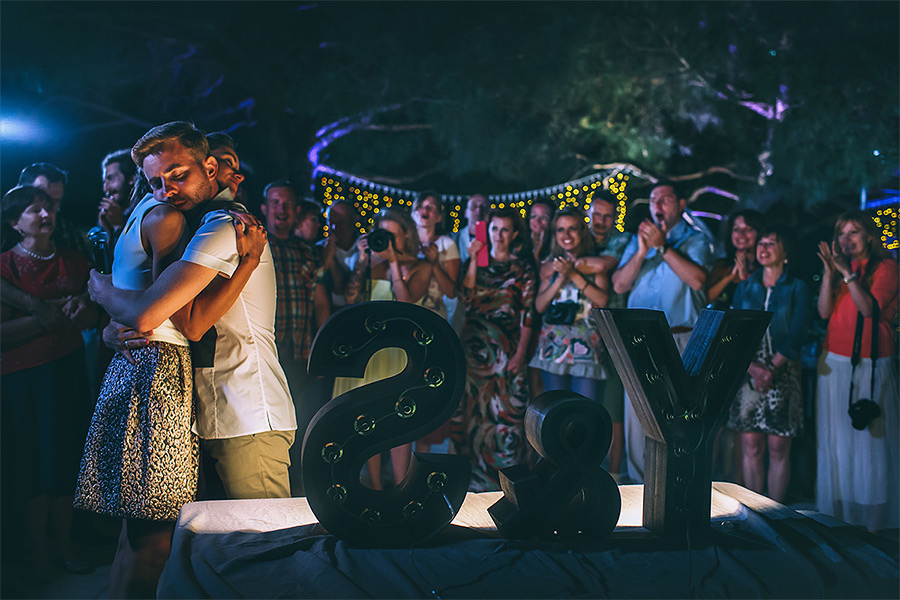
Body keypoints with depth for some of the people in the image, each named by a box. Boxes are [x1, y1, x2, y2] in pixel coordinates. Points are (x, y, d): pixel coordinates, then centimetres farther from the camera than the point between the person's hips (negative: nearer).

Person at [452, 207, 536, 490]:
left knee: (506, 408, -5)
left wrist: (520, 353, -8)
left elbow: (527, 313, 0)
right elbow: (468, 295, -5)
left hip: (507, 347, -2)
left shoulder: (522, 267, 4)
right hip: (476, 344, 2)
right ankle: (478, 472, 12)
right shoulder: (475, 263, 11)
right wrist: (474, 261, -9)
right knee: (475, 406, 2)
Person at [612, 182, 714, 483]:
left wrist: (662, 246, -10)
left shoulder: (696, 240, 7)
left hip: (681, 340, -3)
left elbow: (697, 279, -12)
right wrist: (642, 251, -6)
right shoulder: (638, 239, 19)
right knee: (636, 414, 3)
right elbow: (619, 284, 7)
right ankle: (639, 483, 13)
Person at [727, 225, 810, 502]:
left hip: (783, 374, -2)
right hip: (747, 373, 2)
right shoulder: (745, 288, 12)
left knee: (778, 448, -1)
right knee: (751, 446, 2)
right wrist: (753, 367, -11)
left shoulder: (797, 288, 3)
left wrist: (771, 369, -15)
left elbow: (795, 337, -5)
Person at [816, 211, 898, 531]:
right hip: (835, 363, 5)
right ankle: (837, 513, 12)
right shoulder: (838, 268, 14)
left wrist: (847, 273, -17)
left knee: (870, 439, -3)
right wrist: (829, 272, -8)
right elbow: (824, 311, 1)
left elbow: (868, 307, -13)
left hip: (871, 365, -4)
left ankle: (871, 516, 5)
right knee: (836, 439, 5)